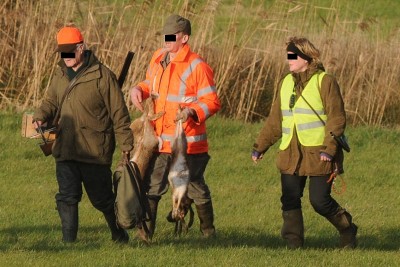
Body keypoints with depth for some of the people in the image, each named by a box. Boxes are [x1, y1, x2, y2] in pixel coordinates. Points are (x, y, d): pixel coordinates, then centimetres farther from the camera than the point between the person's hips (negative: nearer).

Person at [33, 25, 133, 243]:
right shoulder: (60, 76, 10)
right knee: (67, 197, 0)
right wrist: (41, 116, -6)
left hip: (95, 151, -5)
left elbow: (119, 113, -6)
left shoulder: (102, 76, -8)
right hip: (65, 150, 5)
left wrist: (127, 146, -7)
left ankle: (119, 235, 28)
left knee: (101, 197, 7)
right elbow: (50, 102, 19)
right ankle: (68, 241, 4)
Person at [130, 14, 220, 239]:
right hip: (160, 141, 6)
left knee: (196, 188, 8)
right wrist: (138, 90, 1)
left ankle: (208, 232, 24)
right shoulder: (158, 58, 7)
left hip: (188, 142, -6)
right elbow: (151, 83, 24)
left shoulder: (197, 67, -13)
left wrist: (192, 111, -31)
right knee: (151, 187, 4)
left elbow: (212, 102, -13)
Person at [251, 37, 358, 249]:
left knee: (319, 200, -6)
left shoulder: (325, 82, -6)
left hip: (318, 153, -6)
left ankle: (347, 230, 16)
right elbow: (275, 120, 20)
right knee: (290, 200, 0)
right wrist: (260, 146, 17)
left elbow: (337, 118, -10)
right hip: (290, 154, 6)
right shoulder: (286, 83, 14)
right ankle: (293, 243, 5)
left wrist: (329, 148, -19)